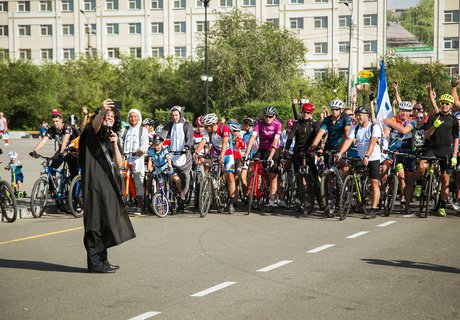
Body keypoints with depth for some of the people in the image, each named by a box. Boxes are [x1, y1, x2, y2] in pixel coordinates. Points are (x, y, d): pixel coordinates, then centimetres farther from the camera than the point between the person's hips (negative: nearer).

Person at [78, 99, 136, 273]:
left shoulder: (113, 138, 18)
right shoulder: (92, 134, -2)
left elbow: (119, 164, 7)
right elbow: (95, 124, -28)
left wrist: (115, 144, -8)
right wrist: (102, 112, -48)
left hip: (109, 186, 8)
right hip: (95, 184, -8)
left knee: (106, 222, 12)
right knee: (97, 221, -10)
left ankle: (101, 259, 21)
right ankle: (94, 262, -7)